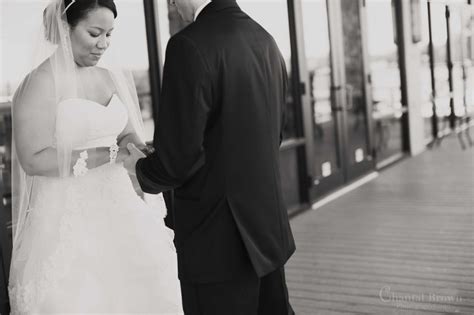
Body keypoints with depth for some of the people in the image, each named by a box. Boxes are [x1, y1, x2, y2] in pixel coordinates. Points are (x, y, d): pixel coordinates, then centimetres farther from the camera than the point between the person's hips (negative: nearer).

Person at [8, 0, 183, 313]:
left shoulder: (118, 79, 7)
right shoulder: (41, 84, -9)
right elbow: (33, 159, -16)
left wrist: (139, 148, -7)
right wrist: (110, 154, -18)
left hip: (120, 214, 5)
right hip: (69, 220, -5)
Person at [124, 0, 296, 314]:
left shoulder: (190, 45, -19)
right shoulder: (265, 40, 6)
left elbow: (177, 158, -20)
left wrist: (141, 167, 0)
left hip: (217, 243, -7)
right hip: (268, 228, 8)